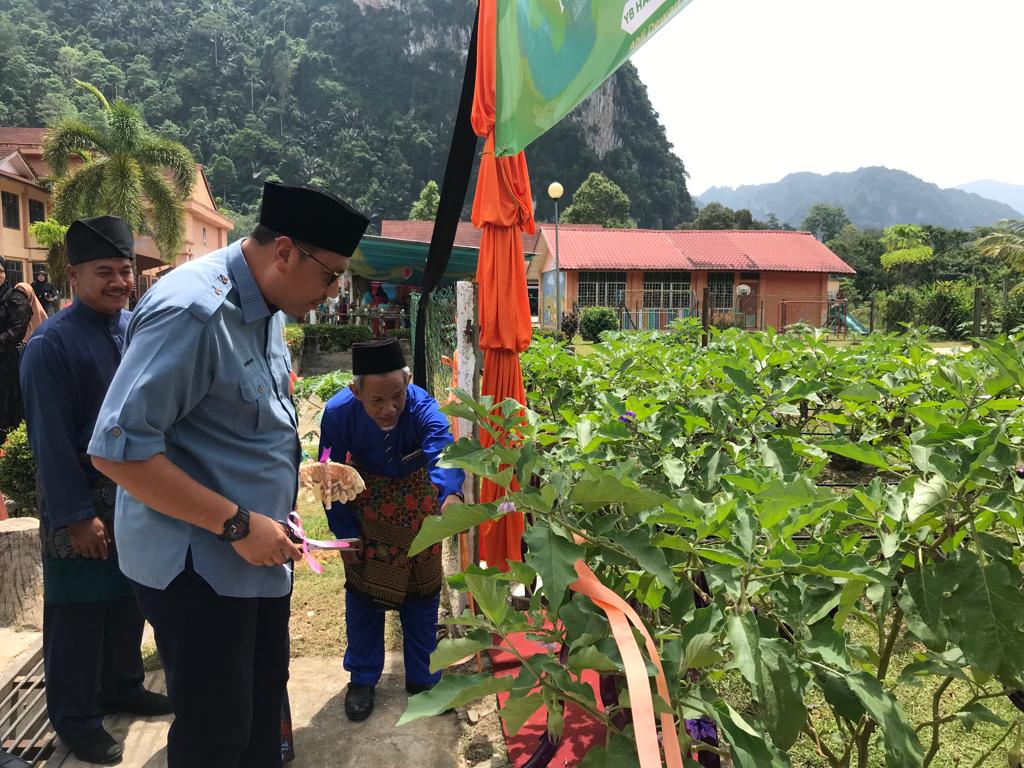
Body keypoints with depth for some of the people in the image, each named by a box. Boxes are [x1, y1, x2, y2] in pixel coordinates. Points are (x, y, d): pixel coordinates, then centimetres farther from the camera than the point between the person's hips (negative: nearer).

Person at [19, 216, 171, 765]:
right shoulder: (51, 344, -16)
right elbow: (50, 439, -17)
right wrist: (76, 514, -17)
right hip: (82, 500, -6)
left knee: (128, 597, 19)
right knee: (79, 610, 8)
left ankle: (122, 687, 39)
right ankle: (74, 719, 27)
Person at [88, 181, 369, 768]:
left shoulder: (265, 309, 7)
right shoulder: (193, 309, -23)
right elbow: (118, 450, -25)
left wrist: (310, 469, 9)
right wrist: (237, 524, -23)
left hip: (258, 557, 9)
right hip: (199, 567, -9)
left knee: (264, 707, 21)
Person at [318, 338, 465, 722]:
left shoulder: (423, 408, -35)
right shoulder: (338, 413, -29)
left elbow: (443, 453, -53)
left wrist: (450, 493, -75)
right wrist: (347, 535, -13)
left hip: (415, 501, 0)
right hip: (365, 501, 1)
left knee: (422, 590, 8)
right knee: (362, 590, 6)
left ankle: (422, 677, 27)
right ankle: (362, 677, 27)